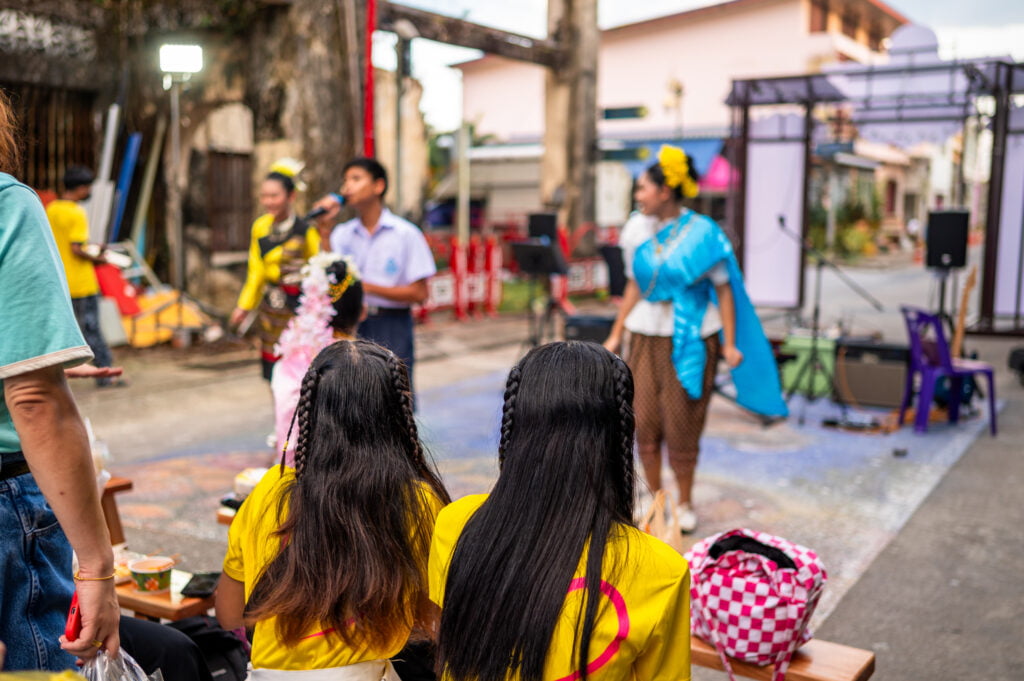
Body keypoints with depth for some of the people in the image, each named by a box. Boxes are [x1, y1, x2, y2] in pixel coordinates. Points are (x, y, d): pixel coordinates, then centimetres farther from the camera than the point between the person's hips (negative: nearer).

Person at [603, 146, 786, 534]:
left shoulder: (702, 233, -8)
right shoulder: (636, 230, 4)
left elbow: (724, 289, -5)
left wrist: (730, 344, -9)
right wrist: (616, 334, 11)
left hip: (690, 339, -4)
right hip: (645, 337, 4)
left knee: (681, 425, 3)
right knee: (645, 422, 4)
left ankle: (685, 504, 22)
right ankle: (654, 499, 23)